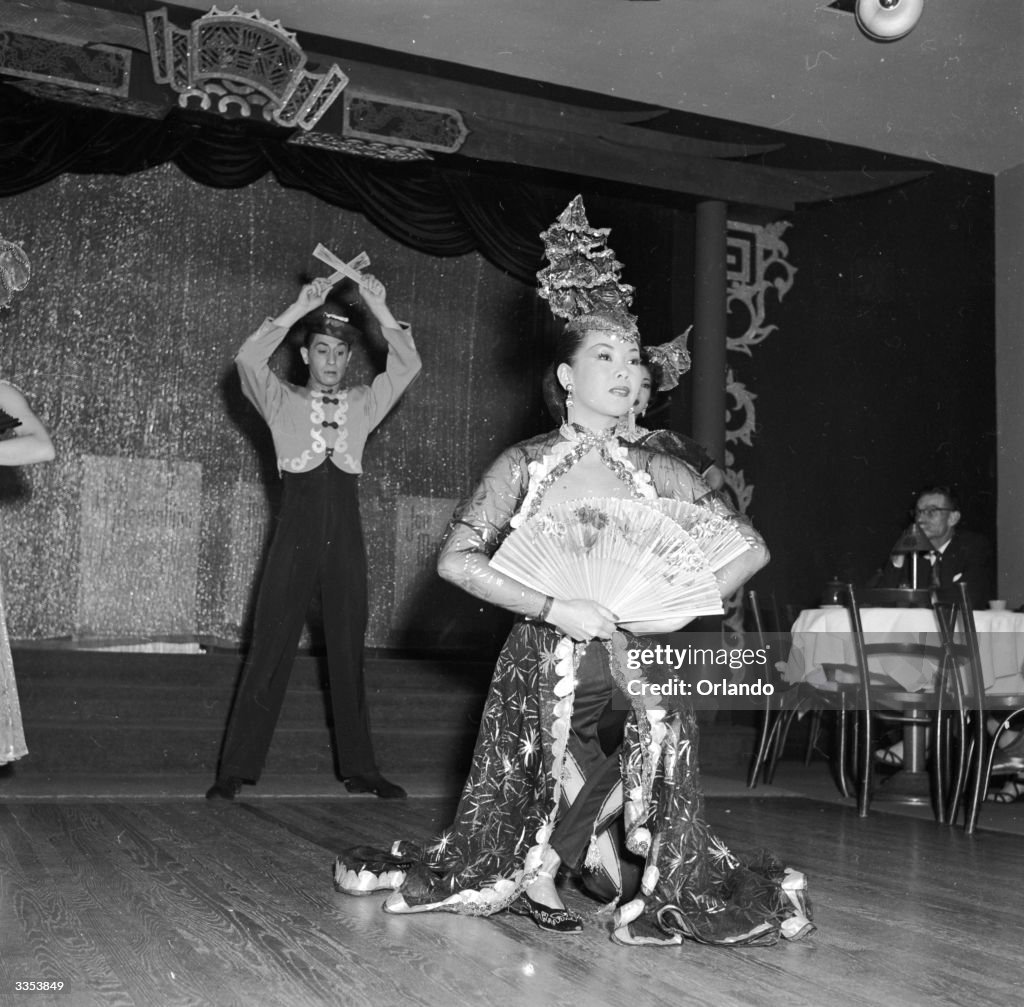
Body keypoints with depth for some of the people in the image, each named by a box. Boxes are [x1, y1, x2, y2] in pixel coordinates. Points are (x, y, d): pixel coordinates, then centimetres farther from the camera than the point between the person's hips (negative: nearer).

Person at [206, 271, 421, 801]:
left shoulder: (363, 405, 13)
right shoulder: (283, 402, 6)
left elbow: (406, 366, 4)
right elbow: (248, 360, -10)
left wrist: (379, 309, -7)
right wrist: (298, 308, -15)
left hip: (345, 539, 3)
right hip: (295, 536, -2)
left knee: (349, 652, 8)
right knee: (269, 651, -2)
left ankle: (359, 768, 15)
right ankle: (235, 769, 4)